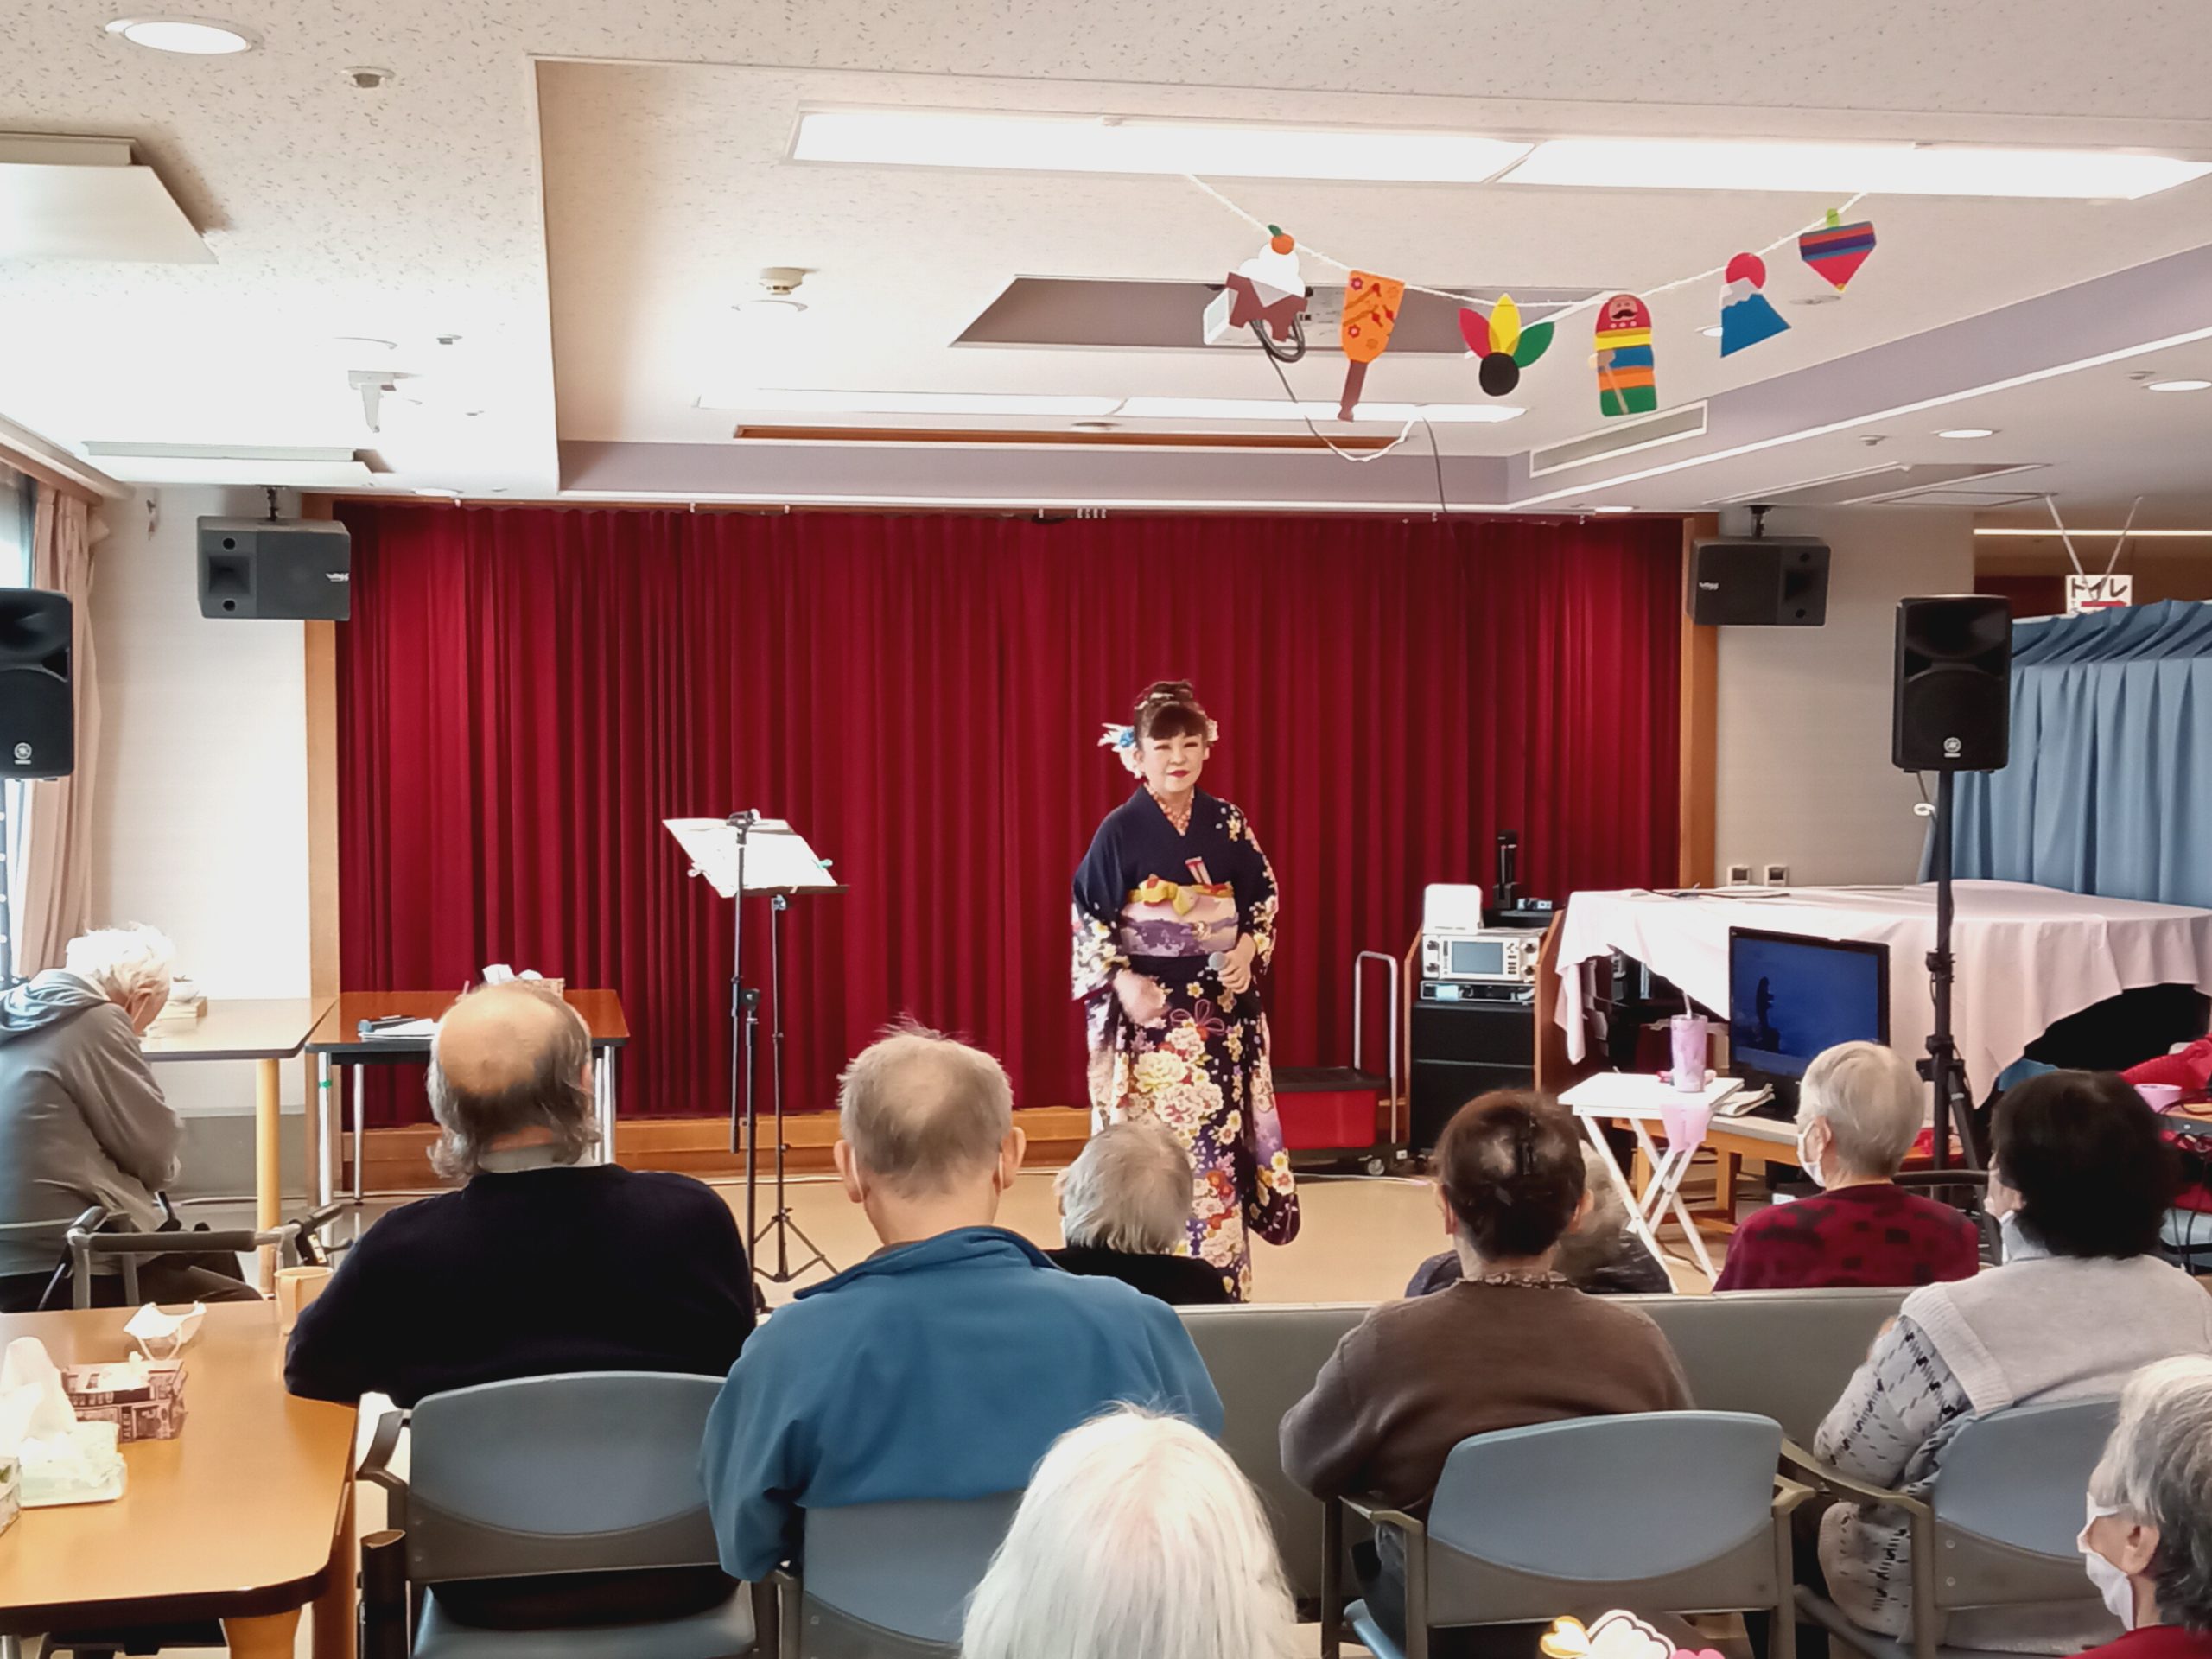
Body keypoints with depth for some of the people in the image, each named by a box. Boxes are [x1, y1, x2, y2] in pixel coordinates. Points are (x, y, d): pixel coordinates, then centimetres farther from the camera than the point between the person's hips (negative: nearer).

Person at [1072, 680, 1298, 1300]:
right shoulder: (1120, 830, -4)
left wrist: (1248, 951, -5)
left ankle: (1220, 1272, 12)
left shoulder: (1227, 823, 4)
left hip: (1223, 1006, 3)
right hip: (1151, 1006, -3)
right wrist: (1122, 981, -16)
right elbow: (1088, 920, -3)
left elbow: (1262, 898, 12)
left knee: (1220, 1133, 3)